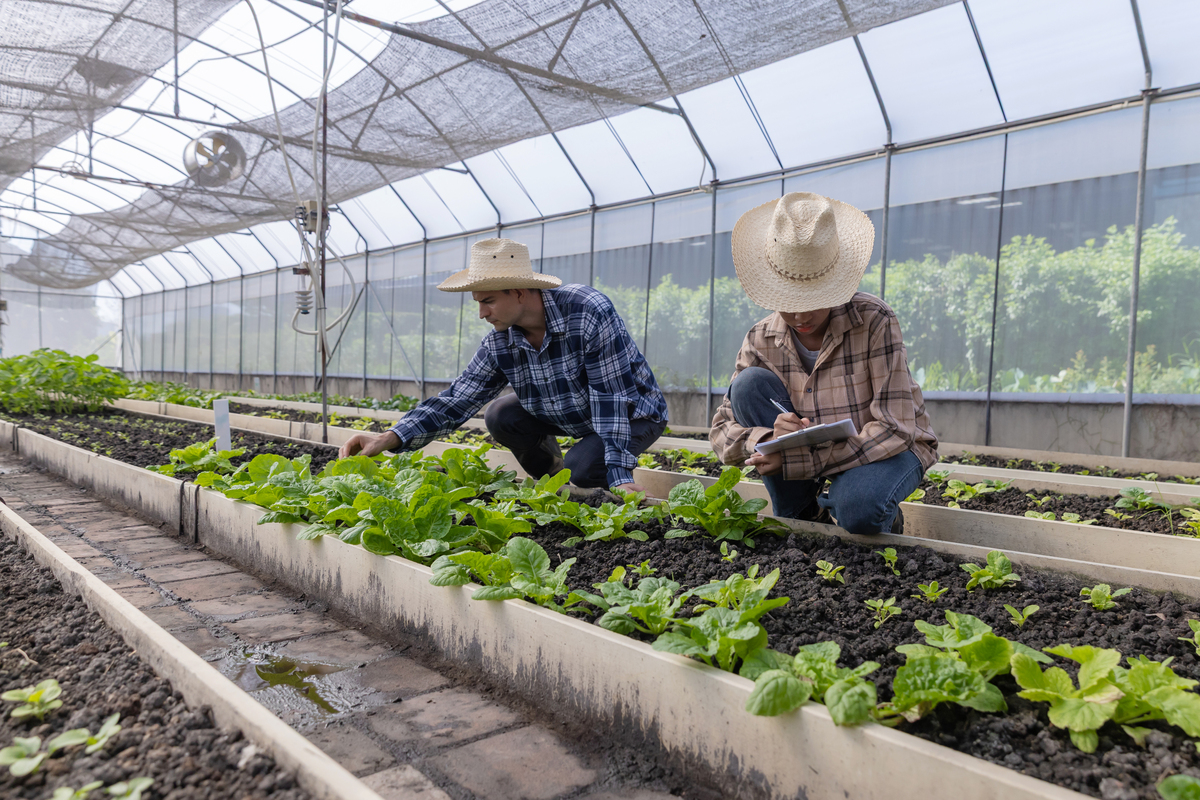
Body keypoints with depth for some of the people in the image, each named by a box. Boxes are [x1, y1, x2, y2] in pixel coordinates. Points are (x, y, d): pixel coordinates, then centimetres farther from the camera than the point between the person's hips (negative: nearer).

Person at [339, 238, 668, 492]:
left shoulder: (589, 311, -32)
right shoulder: (498, 346, -13)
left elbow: (611, 397, -33)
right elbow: (453, 402, -11)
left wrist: (619, 475, -35)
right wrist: (389, 439, -23)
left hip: (633, 411, -6)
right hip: (568, 414, 6)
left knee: (582, 467, -31)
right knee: (501, 417, -10)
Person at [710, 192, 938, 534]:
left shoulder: (875, 321, -22)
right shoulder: (761, 341, -11)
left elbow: (894, 429, -25)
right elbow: (722, 432, -9)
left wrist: (795, 460, -33)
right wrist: (767, 439, -34)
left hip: (892, 450, -4)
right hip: (811, 452, 4)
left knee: (857, 509, -38)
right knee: (749, 385, -19)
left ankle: (882, 518, 3)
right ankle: (799, 518, -7)